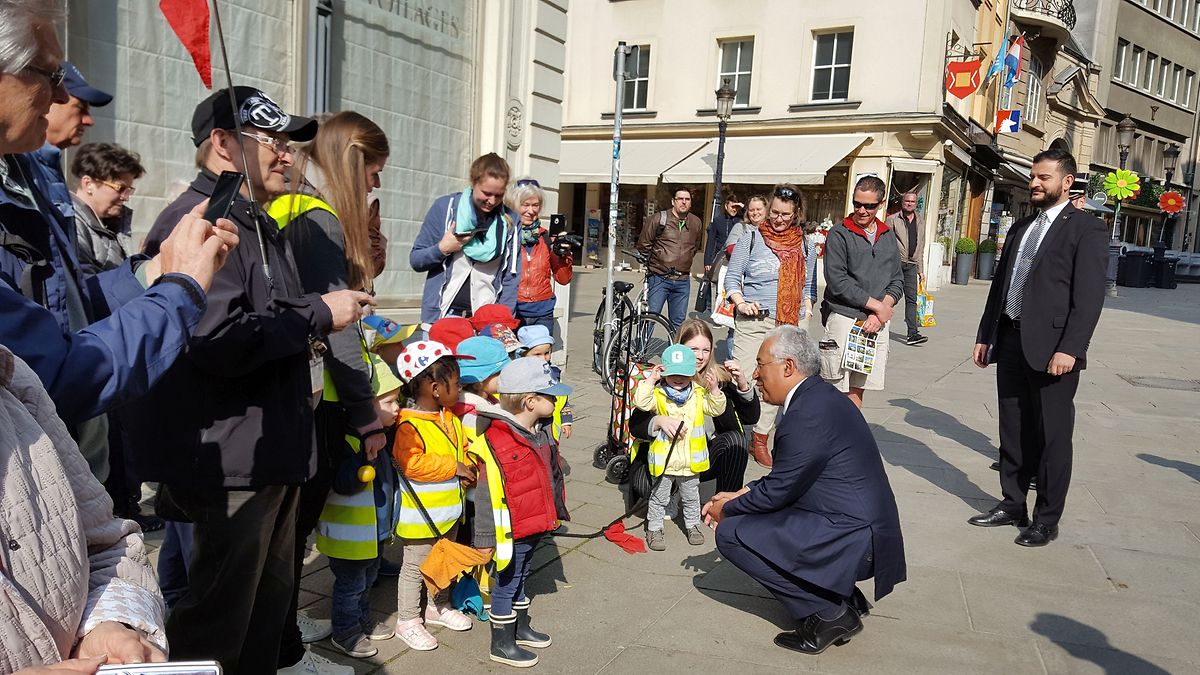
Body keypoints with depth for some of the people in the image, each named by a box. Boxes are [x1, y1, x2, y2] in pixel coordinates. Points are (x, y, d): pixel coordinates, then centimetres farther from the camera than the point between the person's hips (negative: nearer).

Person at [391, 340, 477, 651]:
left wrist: (466, 468, -3)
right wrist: (453, 467, -26)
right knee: (415, 567, 7)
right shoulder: (410, 425, -23)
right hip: (421, 516, -8)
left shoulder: (450, 418, 5)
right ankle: (407, 620, 22)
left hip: (449, 511, 9)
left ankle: (439, 606, 42)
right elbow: (411, 464, -32)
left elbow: (462, 448, 18)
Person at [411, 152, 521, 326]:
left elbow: (512, 277, 4)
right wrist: (442, 249, -12)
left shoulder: (508, 222, 3)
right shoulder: (445, 207, 0)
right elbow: (415, 261, 5)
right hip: (441, 317, -1)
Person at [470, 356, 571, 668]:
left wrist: (558, 510, 23)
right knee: (507, 582, 8)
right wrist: (500, 541, -21)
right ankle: (502, 644, 24)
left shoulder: (541, 431, 2)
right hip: (514, 531, -8)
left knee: (520, 577, 25)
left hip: (535, 525, 9)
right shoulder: (496, 442, -27)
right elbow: (493, 499, -25)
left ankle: (521, 628, 42)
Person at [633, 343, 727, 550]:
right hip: (664, 460, -3)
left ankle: (692, 525, 38)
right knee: (659, 497, 10)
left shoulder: (699, 394, 1)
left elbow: (716, 409, -1)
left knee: (691, 496, 20)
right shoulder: (658, 394, -8)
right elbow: (641, 402, -23)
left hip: (691, 461, 3)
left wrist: (715, 390, -15)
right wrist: (650, 380, -25)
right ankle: (654, 529, 23)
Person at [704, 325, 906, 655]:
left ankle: (827, 614, -4)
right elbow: (783, 478, 17)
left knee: (731, 532, -11)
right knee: (757, 514, 21)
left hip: (854, 540, -10)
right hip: (862, 528, 10)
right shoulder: (819, 395, 10)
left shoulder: (808, 413, -21)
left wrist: (726, 510, 1)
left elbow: (777, 491, -15)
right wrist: (739, 495, 11)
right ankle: (844, 597, 17)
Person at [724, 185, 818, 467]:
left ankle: (760, 440, 13)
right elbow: (732, 279, 5)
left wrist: (807, 310, 5)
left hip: (790, 326, 3)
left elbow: (808, 286, 21)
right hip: (752, 322, -3)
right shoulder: (751, 239, 3)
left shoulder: (806, 246, 13)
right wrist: (741, 302, -12)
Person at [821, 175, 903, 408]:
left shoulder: (888, 236, 15)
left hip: (878, 322, 5)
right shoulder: (839, 234, -2)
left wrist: (880, 314, -5)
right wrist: (876, 305, -9)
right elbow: (837, 281, -11)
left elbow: (897, 282, 12)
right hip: (844, 318, -5)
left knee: (857, 389, 10)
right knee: (837, 389, -6)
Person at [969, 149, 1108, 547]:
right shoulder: (1020, 228, 17)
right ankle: (1012, 505, 26)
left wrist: (1069, 349, -20)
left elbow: (1089, 296, -12)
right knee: (1013, 432, 13)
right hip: (1011, 343, 7)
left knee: (1052, 436, 3)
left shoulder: (1086, 229, -5)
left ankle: (1047, 520, 14)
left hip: (1052, 348, -6)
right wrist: (985, 335, 14)